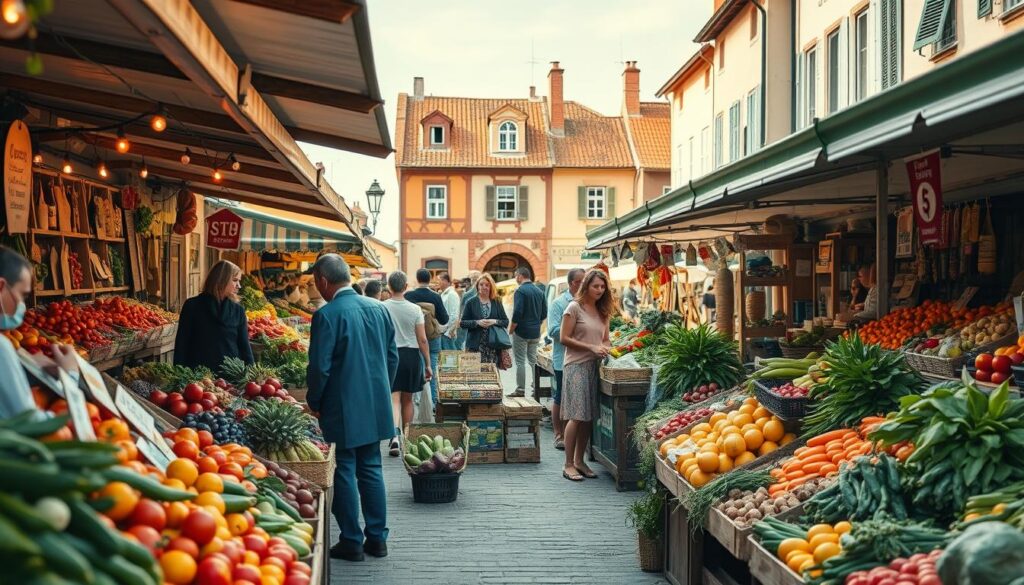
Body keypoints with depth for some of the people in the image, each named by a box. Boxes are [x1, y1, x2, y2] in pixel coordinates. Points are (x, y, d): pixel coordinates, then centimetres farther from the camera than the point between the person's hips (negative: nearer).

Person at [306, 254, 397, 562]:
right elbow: (392, 357, 10)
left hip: (342, 409, -6)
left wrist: (314, 403, -1)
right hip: (376, 406, 6)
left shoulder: (327, 315, -16)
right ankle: (377, 538, 19)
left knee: (345, 472, 5)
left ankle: (351, 542, 11)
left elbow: (319, 367, -16)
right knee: (371, 469, 14)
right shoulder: (378, 309, 4)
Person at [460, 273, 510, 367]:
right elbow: (462, 323, 3)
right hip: (475, 346, -1)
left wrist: (495, 321, -9)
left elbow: (506, 322, 10)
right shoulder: (471, 303, 5)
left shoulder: (496, 303, 11)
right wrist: (477, 322, -13)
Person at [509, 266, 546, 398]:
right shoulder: (540, 291, 9)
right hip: (535, 333, 6)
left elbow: (517, 313, -19)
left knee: (520, 361, -1)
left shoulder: (520, 291, -13)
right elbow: (544, 313, 12)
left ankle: (520, 390, -1)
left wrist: (510, 330, -9)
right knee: (533, 360, 12)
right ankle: (537, 388, 12)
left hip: (521, 332, -6)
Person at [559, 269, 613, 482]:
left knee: (589, 416, 7)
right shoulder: (574, 307, -5)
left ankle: (579, 460, 17)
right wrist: (591, 347, -15)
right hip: (577, 365, -6)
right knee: (577, 416, -9)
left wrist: (606, 348, -5)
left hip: (594, 366, 7)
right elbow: (564, 338, -9)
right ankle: (568, 465, -4)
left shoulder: (602, 311, 14)